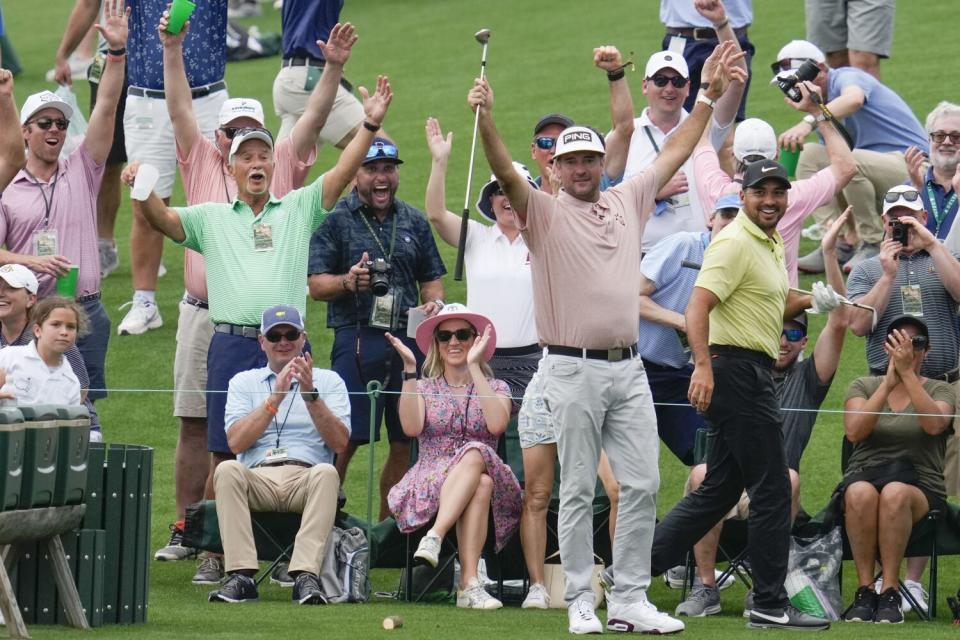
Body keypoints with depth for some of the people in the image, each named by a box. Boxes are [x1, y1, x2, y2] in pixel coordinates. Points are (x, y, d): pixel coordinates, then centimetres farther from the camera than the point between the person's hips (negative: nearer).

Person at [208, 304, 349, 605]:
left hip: (306, 478, -1)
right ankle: (241, 577, -39)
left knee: (326, 473, -35)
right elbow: (236, 443, 3)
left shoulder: (328, 381, 18)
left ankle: (306, 577, -45)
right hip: (258, 478, 1)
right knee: (227, 470, -32)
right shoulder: (244, 382, 20)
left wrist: (310, 395, -8)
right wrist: (276, 397, -5)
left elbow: (340, 443, 3)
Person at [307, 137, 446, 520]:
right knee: (344, 441, -9)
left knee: (406, 444, 5)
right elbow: (317, 285, -1)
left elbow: (432, 279, 22)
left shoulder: (415, 222, 17)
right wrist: (348, 282, -21)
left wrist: (433, 304, 0)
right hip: (357, 341, -4)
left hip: (410, 341, 4)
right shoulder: (335, 219, 4)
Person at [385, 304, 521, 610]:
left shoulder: (496, 388, 15)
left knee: (475, 455, -36)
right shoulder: (423, 388, 16)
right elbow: (411, 427, -7)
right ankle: (470, 583, -49)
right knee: (480, 483, -36)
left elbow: (497, 424, -10)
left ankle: (434, 539, -49)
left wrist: (475, 367, -9)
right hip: (429, 483, -1)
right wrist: (409, 369, -9)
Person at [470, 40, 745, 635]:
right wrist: (485, 118, -33)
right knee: (578, 490, -1)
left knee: (642, 484, 2)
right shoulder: (544, 212, 0)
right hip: (574, 370, -5)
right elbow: (506, 172, -17)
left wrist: (710, 95, 18)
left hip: (628, 367, 5)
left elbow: (675, 153, 20)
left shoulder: (627, 202, 14)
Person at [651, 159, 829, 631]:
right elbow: (698, 306, -23)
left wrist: (810, 299, 19)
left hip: (754, 374, 10)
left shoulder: (772, 245, 18)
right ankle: (770, 604, -2)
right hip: (737, 373, -10)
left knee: (718, 490, 12)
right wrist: (703, 365, -34)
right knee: (772, 491, -7)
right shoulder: (735, 243, -13)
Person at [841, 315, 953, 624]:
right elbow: (854, 432, -7)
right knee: (861, 493, -37)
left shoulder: (940, 391, 10)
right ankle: (864, 590, -29)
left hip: (920, 486, -1)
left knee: (895, 493, -38)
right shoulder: (863, 386, 13)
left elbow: (934, 424, -14)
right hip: (864, 474, 1)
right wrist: (888, 383, -12)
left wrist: (907, 372, -17)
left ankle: (890, 592, -32)